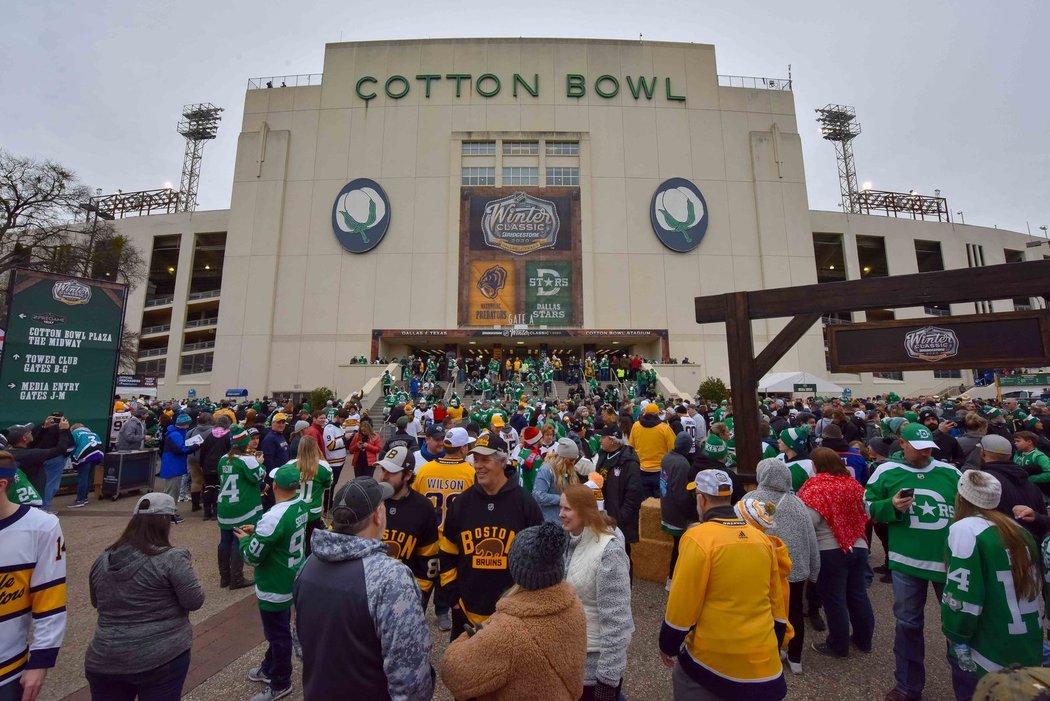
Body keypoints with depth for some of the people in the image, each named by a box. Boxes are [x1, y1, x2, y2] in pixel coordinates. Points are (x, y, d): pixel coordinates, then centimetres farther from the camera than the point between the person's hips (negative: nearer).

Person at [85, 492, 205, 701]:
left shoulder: (102, 561, 3)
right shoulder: (172, 558, -17)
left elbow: (97, 603, 18)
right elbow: (194, 601, -13)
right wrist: (186, 570, 2)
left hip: (104, 661, 6)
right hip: (162, 659, -5)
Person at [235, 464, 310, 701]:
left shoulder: (274, 517, -33)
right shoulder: (301, 507, -7)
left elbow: (252, 557, -20)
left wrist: (244, 539, -2)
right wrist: (256, 531, 8)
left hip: (275, 588, -8)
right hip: (292, 580, 8)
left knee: (278, 635, 14)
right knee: (278, 630, 28)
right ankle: (270, 668, 50)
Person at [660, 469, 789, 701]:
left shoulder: (698, 538, -19)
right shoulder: (762, 538, -1)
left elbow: (682, 604, -15)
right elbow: (777, 601, 9)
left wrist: (668, 645, 0)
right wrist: (774, 645, 23)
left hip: (712, 656, -5)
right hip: (763, 657, 5)